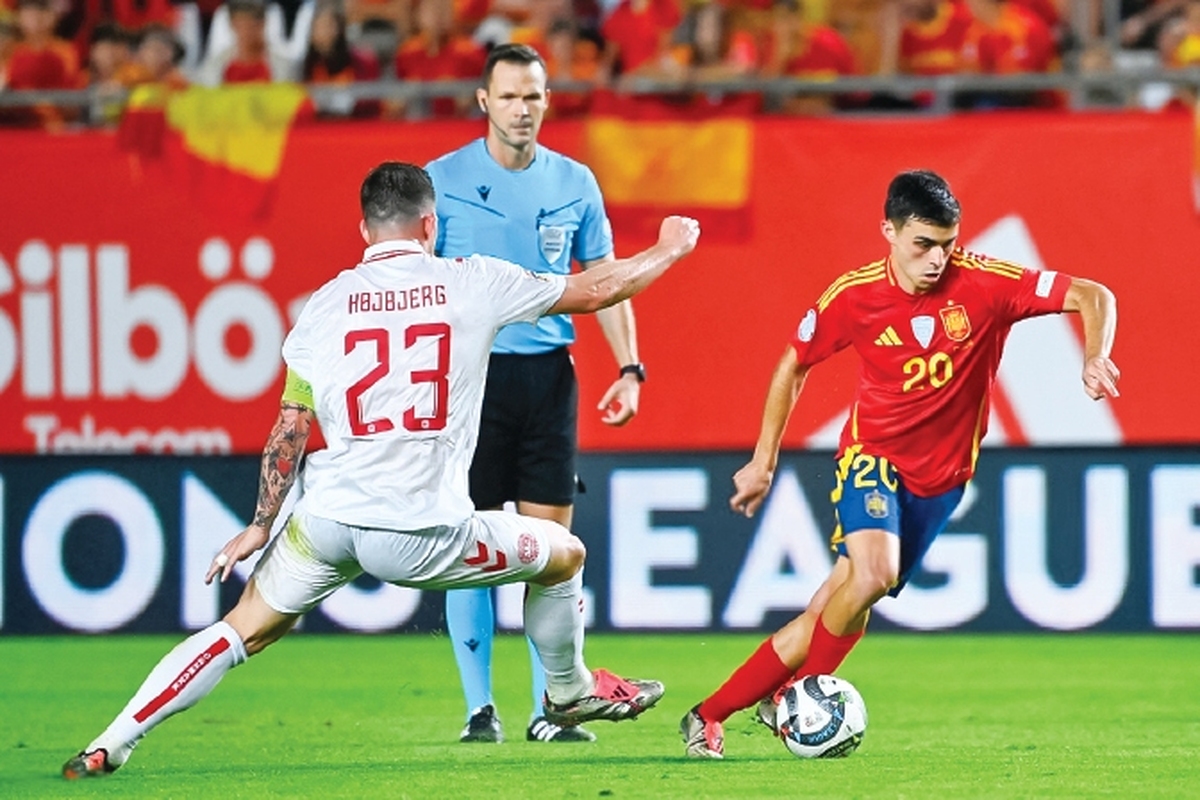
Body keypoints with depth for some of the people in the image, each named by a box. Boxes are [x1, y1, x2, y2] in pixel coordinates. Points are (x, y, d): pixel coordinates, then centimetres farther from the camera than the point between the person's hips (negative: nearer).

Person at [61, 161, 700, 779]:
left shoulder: (325, 304, 7)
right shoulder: (472, 283, 2)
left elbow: (289, 428, 9)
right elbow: (597, 290, 12)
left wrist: (261, 526, 19)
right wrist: (670, 249, 29)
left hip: (326, 520, 3)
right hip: (423, 534, -3)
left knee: (240, 633, 18)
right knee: (564, 555, 22)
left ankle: (109, 745, 8)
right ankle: (570, 690, 43)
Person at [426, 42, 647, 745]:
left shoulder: (574, 183, 7)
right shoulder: (443, 180, -1)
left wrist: (629, 367, 2)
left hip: (548, 372, 2)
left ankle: (549, 708, 5)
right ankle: (480, 707, 5)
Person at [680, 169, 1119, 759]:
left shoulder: (982, 282, -15)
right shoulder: (854, 296, -12)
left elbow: (1093, 297, -13)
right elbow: (794, 364, 6)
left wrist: (1095, 359, -32)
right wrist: (763, 460, 6)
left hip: (941, 474, 1)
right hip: (873, 453, -1)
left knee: (828, 612, 0)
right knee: (874, 571, -29)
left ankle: (711, 713, 14)